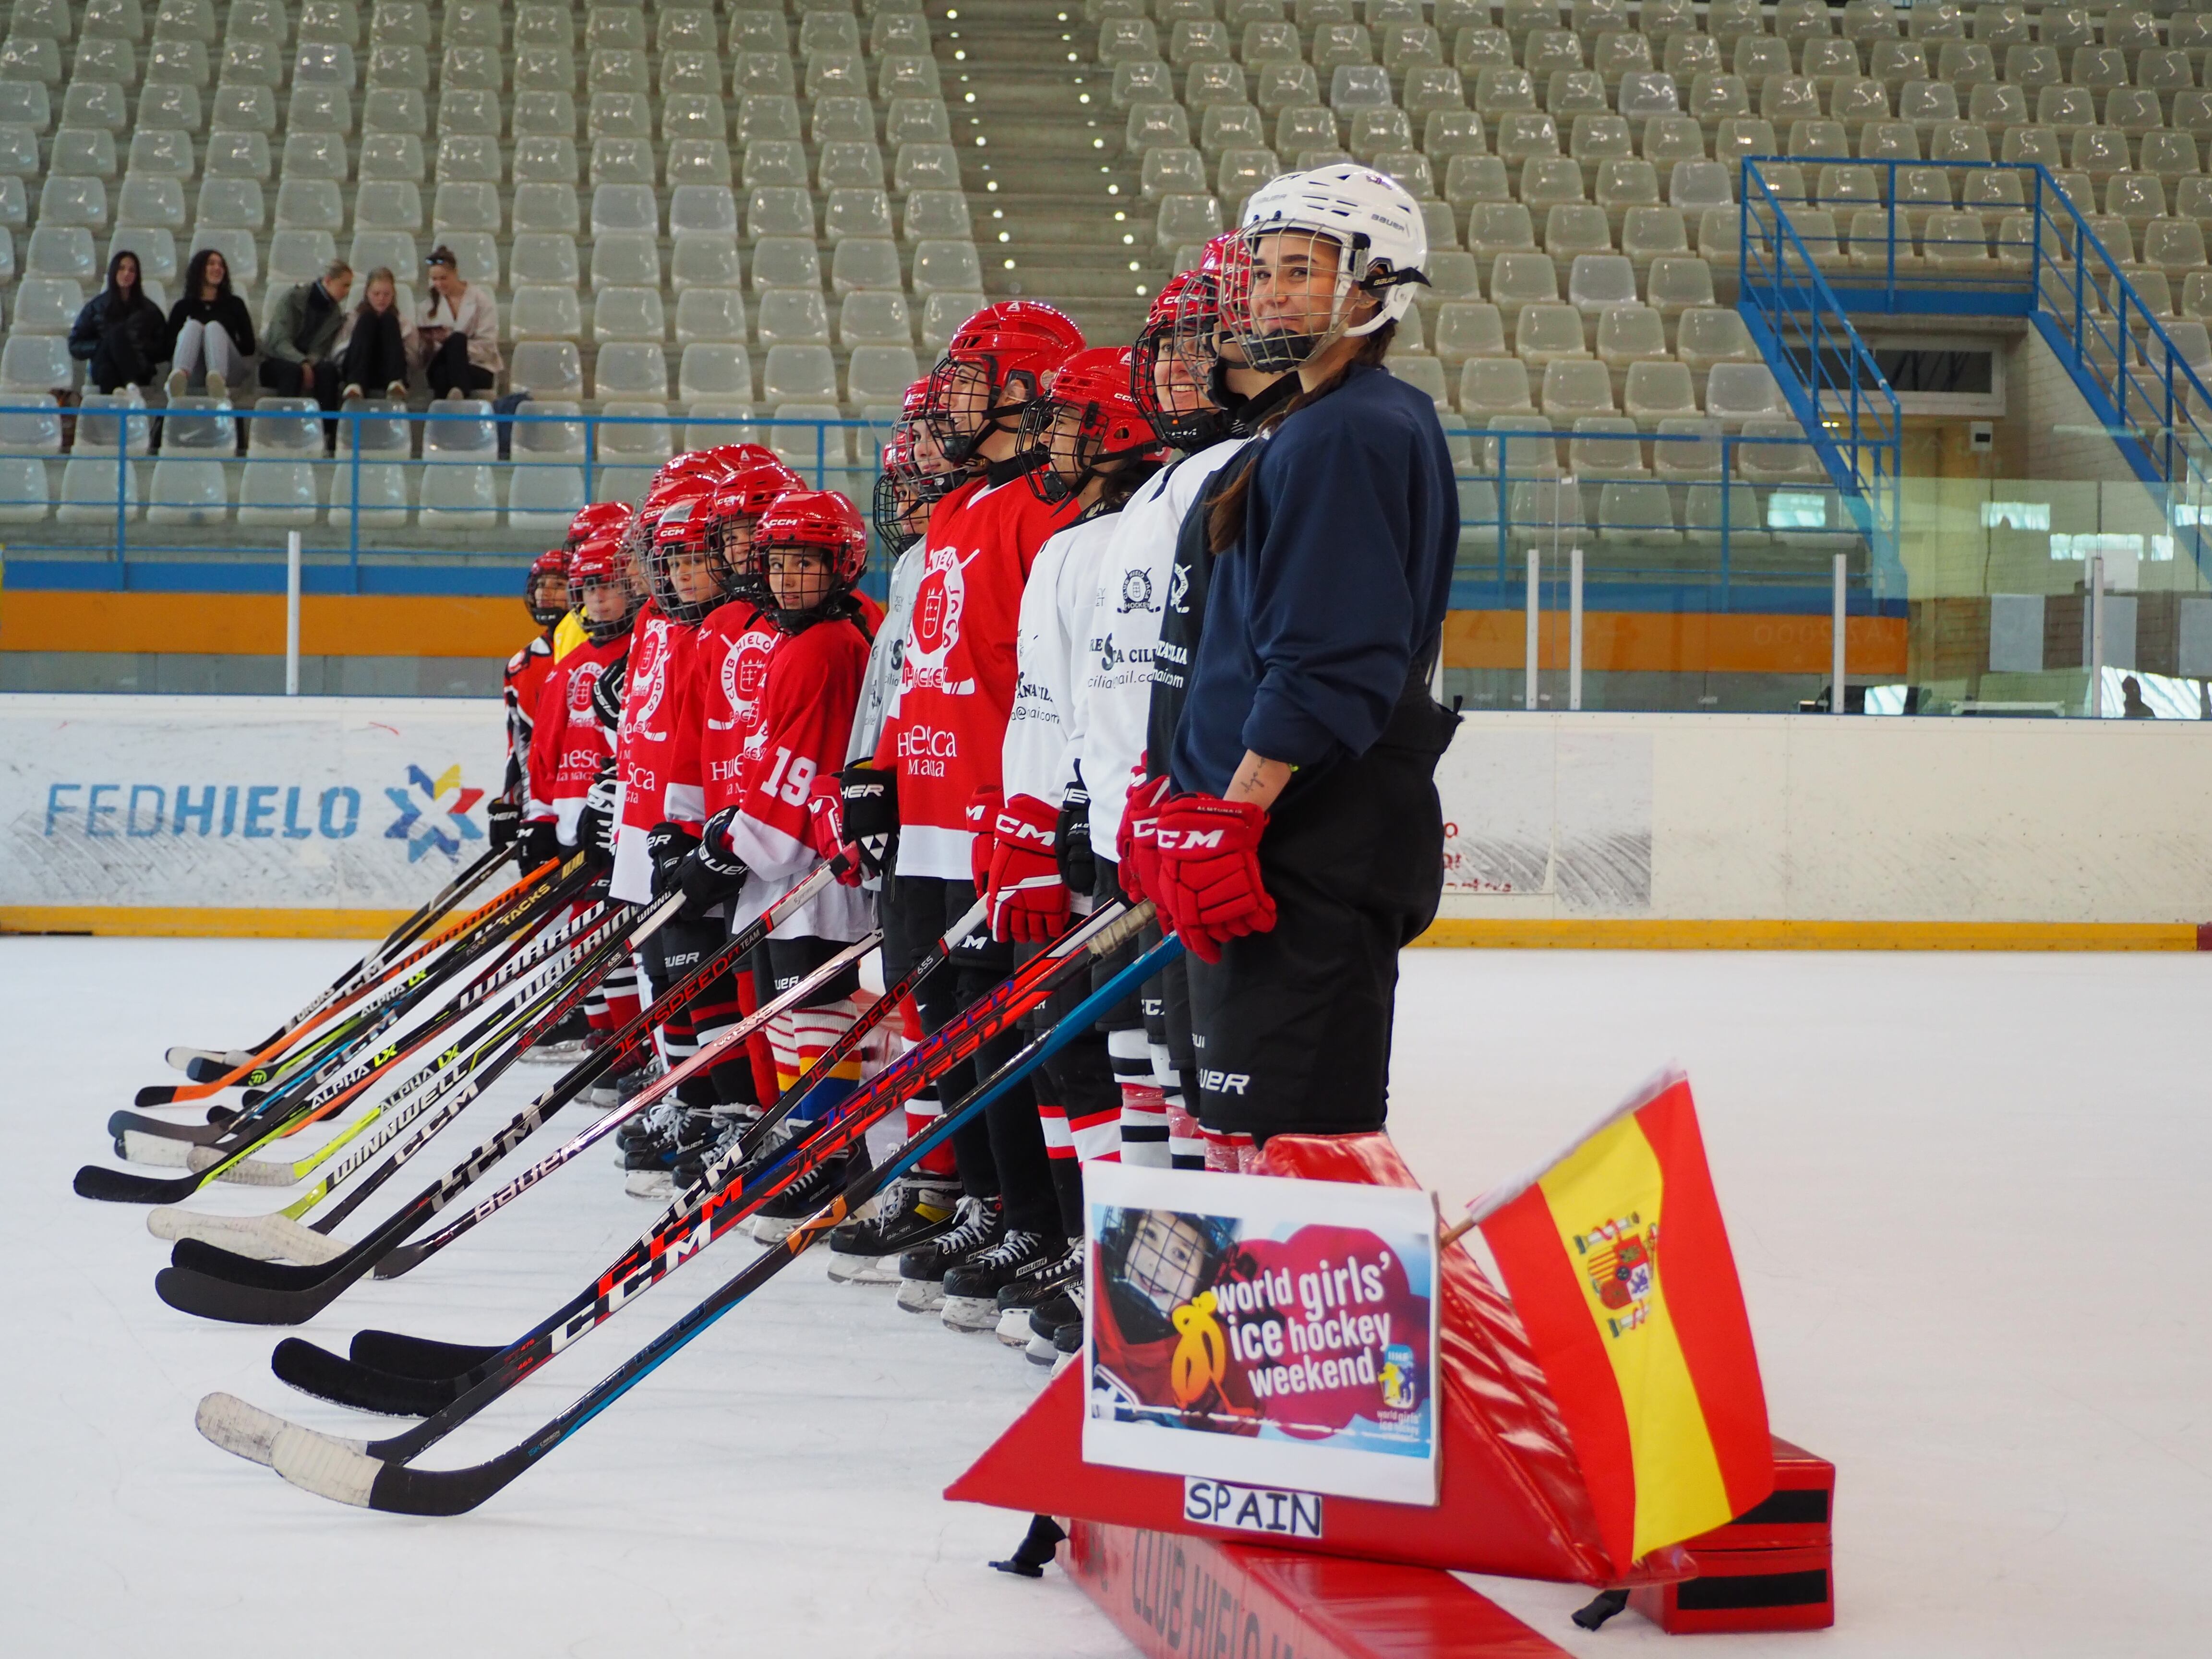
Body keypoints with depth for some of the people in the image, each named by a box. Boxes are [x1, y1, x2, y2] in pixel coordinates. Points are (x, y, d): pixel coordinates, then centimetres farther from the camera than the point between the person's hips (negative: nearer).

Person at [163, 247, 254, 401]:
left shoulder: (234, 304, 25)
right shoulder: (183, 306, 23)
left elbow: (249, 347, 13)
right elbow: (169, 347, 10)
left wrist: (218, 342, 1)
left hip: (228, 367, 0)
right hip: (192, 373, 0)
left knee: (214, 328, -28)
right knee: (193, 325, -26)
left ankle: (218, 381, -66)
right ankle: (179, 377, -64)